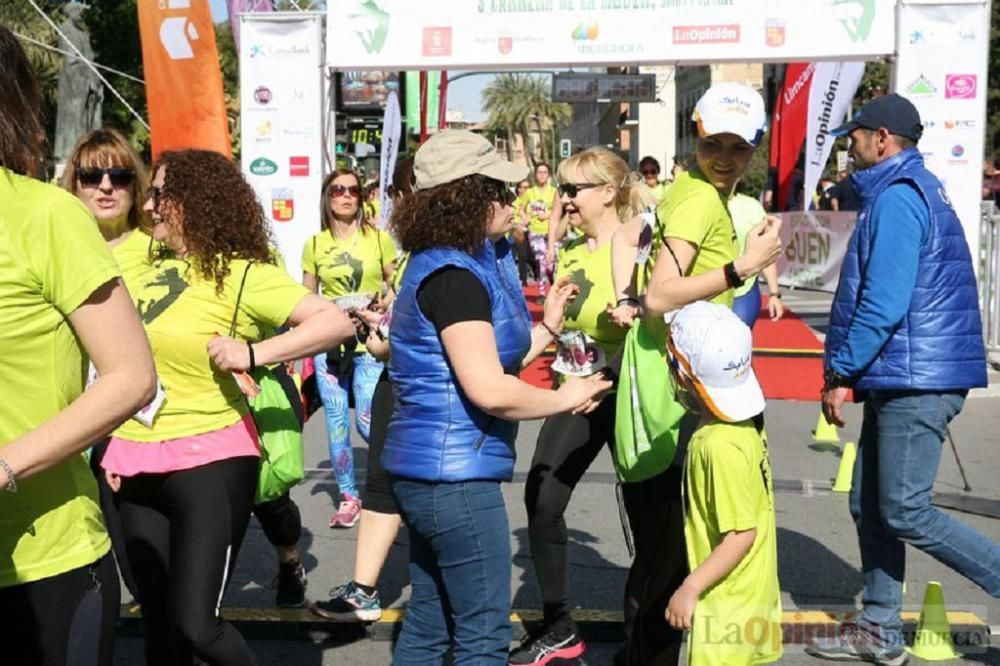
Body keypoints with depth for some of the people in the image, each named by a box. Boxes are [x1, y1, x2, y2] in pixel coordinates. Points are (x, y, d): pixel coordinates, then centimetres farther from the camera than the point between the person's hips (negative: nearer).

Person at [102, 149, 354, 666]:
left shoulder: (240, 273, -13)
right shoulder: (150, 265, 7)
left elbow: (336, 322, -22)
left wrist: (254, 353, -27)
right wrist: (115, 446, 16)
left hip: (210, 461, -6)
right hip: (137, 462, 7)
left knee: (195, 624, -6)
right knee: (157, 623, 14)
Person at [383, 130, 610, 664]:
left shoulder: (448, 266, 13)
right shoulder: (453, 275, -18)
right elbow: (489, 390, -24)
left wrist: (548, 326, 15)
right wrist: (565, 399, -10)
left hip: (430, 468, 10)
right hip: (455, 472, -10)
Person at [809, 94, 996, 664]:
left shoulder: (897, 197, -14)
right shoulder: (919, 190, 19)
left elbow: (884, 303, -22)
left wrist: (840, 372, -14)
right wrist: (853, 370, 18)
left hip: (915, 381, -10)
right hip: (897, 380, 10)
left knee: (905, 514, -5)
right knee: (869, 505, 12)